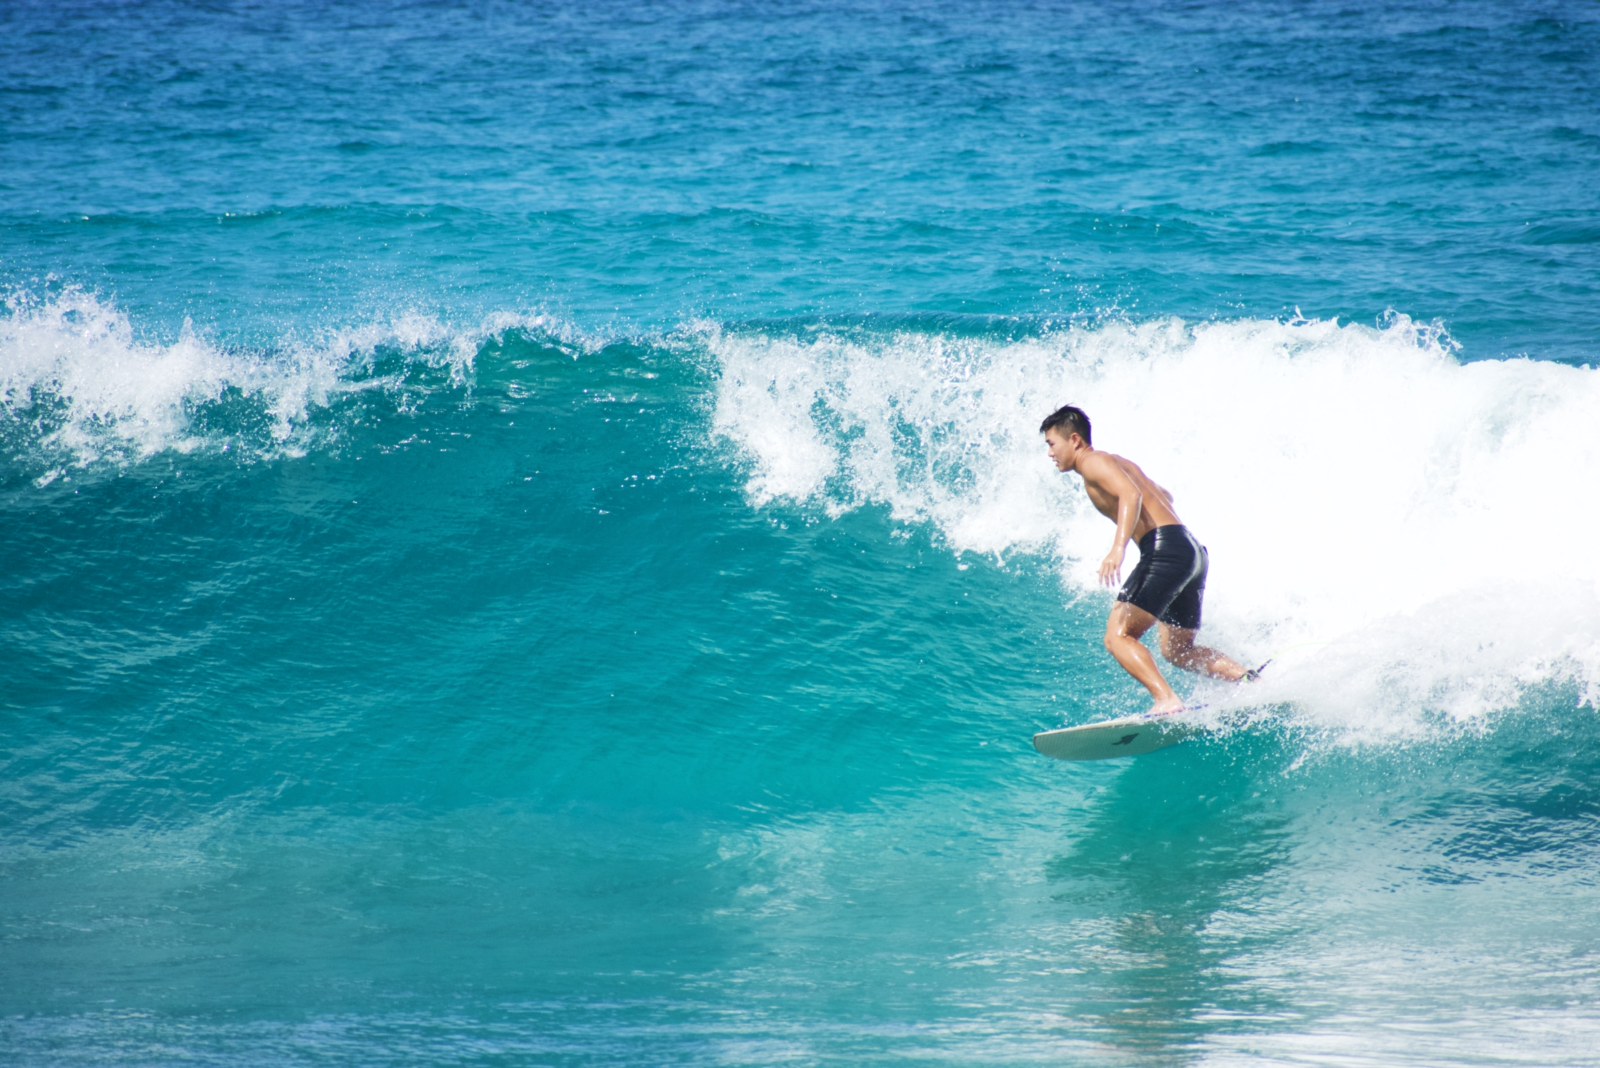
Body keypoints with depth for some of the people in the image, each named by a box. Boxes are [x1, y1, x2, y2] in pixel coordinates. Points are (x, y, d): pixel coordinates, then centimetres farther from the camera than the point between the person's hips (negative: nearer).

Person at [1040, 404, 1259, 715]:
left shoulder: (1094, 462, -2)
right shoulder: (1119, 463, 26)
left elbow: (1131, 495, -21)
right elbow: (1163, 497, 38)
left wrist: (1118, 548, -32)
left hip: (1165, 548, -10)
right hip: (1193, 551, 10)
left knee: (1117, 637, -14)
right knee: (1177, 650, 20)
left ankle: (1168, 701, -30)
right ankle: (1253, 680, 5)